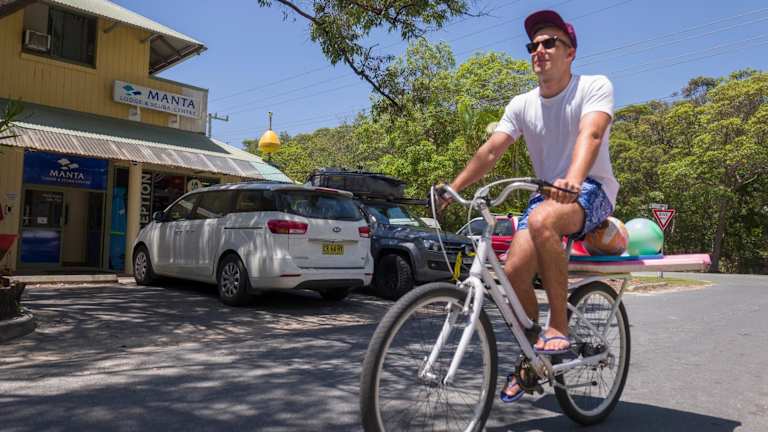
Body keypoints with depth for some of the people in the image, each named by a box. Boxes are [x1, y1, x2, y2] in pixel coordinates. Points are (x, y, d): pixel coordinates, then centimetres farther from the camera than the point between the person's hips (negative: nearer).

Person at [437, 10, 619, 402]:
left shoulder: (595, 86, -6)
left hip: (592, 191, -4)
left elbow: (590, 134, -25)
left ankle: (559, 326, -23)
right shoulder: (522, 105, 8)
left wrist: (573, 181, -44)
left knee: (542, 220, -39)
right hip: (547, 194, 5)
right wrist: (452, 189, -11)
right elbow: (490, 151, 1)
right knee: (514, 271, -17)